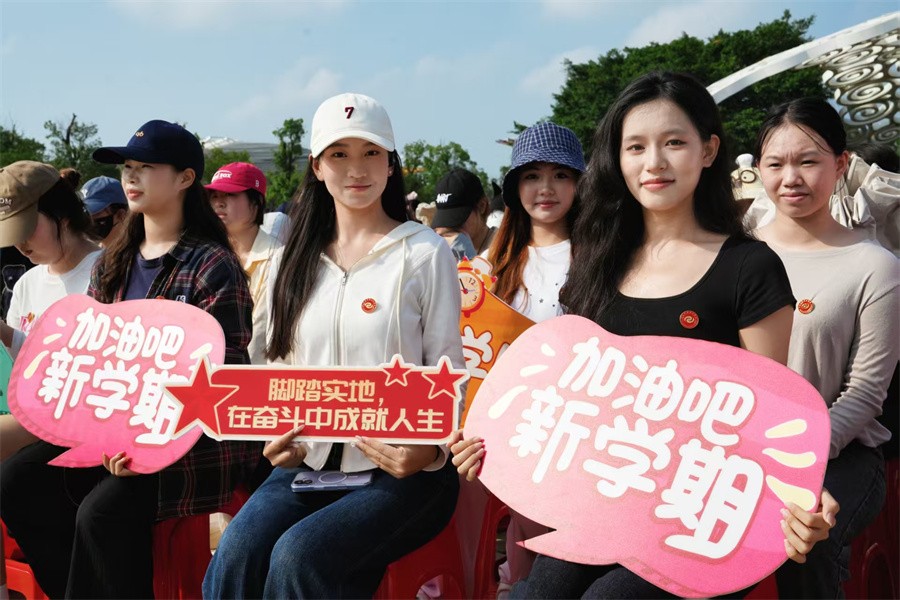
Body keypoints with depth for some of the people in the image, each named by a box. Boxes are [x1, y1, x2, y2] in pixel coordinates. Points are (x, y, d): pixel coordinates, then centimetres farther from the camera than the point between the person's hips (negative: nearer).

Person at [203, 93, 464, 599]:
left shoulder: (425, 253, -1)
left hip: (398, 470, -4)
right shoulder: (299, 258, 14)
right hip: (309, 465, 4)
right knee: (233, 559, -24)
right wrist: (278, 435, -1)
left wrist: (428, 449, -18)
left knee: (298, 556, -28)